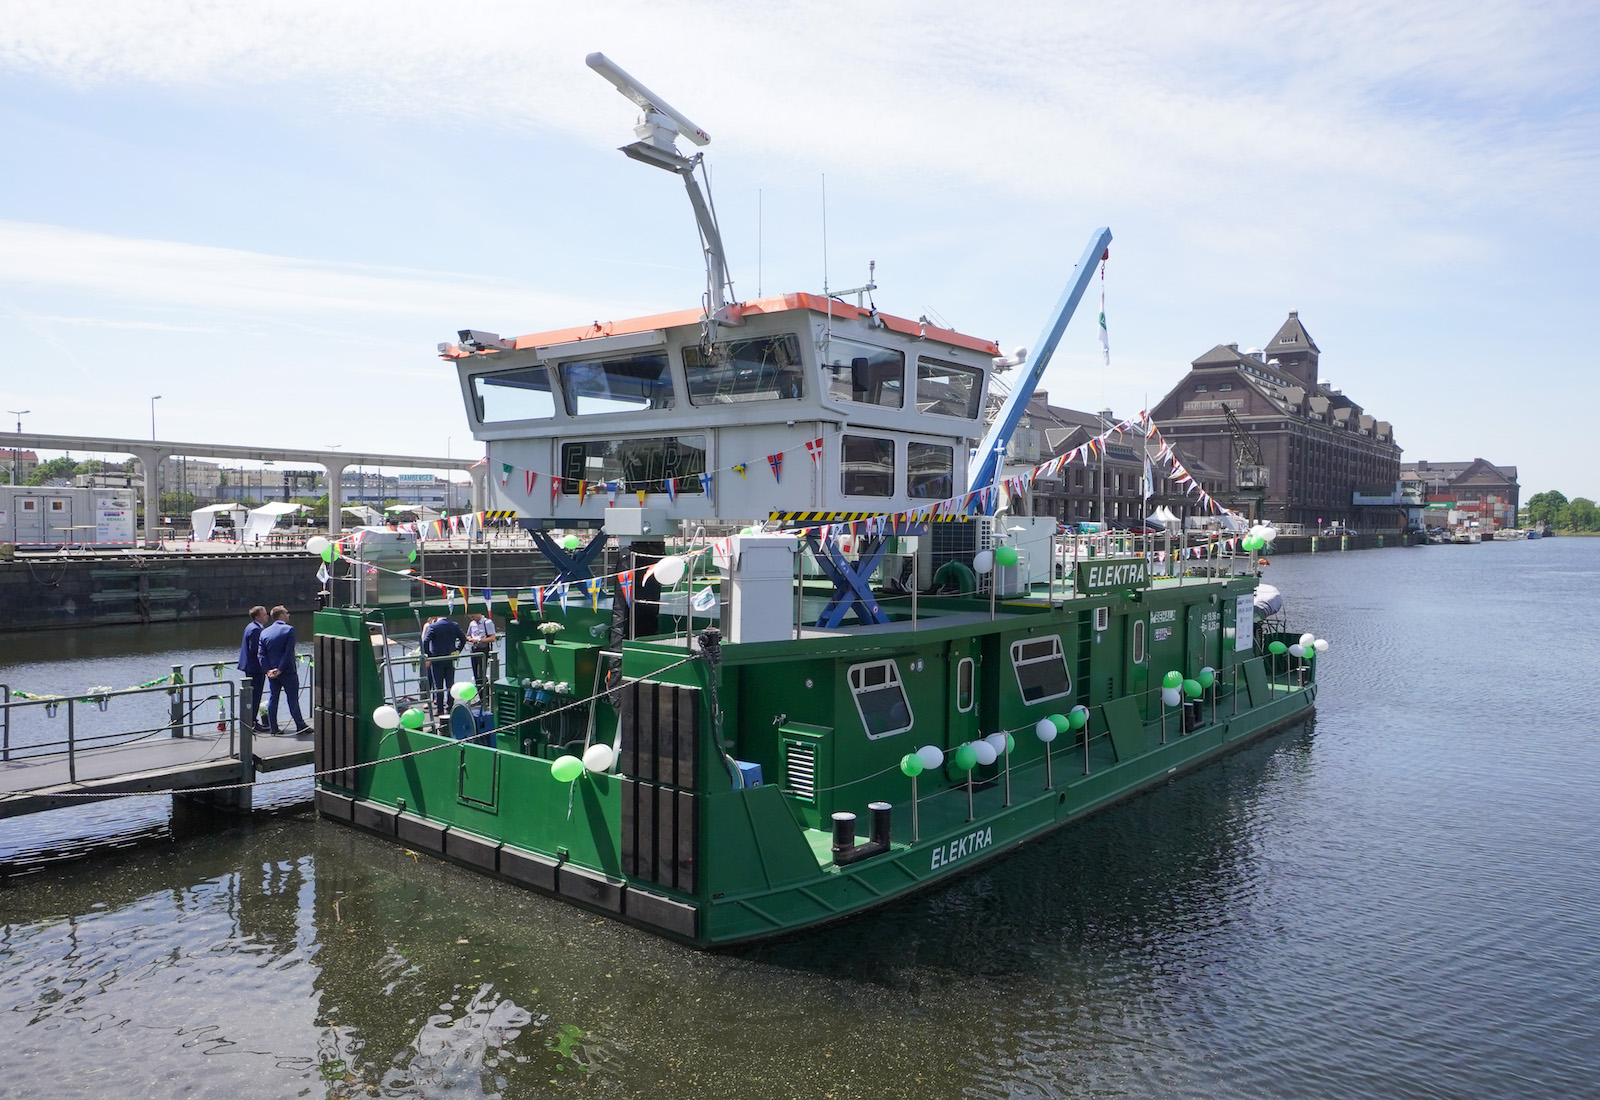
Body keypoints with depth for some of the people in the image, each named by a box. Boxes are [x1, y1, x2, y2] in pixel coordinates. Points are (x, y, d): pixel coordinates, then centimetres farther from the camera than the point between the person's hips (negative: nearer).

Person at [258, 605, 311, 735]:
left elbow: (262, 654, 0)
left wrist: (268, 670, -5)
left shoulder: (264, 632, 6)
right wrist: (280, 669, -14)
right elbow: (289, 652, -18)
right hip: (287, 671, -5)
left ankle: (272, 727, 13)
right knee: (293, 698, 1)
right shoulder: (289, 629, -11)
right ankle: (300, 725, 5)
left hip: (271, 672, 5)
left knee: (273, 698, 12)